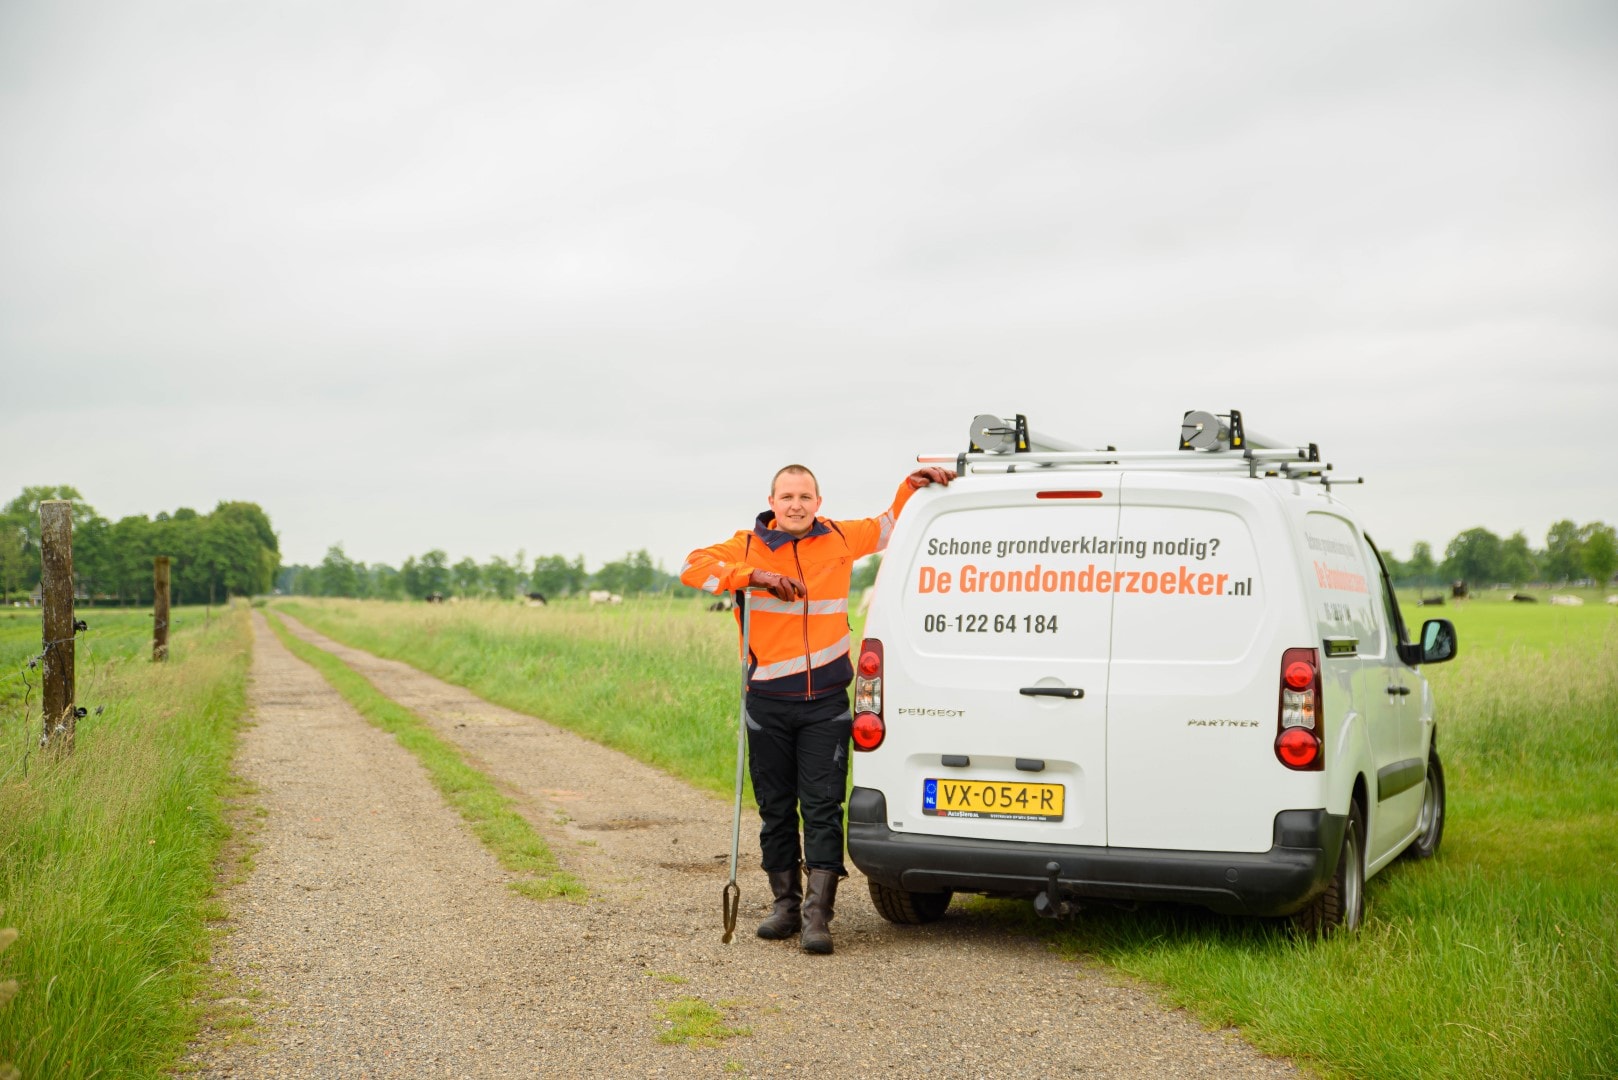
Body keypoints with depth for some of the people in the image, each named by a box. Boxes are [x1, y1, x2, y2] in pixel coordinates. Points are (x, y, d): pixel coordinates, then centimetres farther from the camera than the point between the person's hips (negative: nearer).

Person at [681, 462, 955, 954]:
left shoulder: (840, 539, 6)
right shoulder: (750, 547, 0)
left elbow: (890, 523, 22)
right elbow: (695, 566, -13)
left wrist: (913, 484, 7)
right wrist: (755, 576, -21)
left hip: (826, 702, 0)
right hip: (768, 702, 0)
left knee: (823, 807, -7)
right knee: (776, 809, 10)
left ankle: (816, 915, -6)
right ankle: (786, 905, 23)